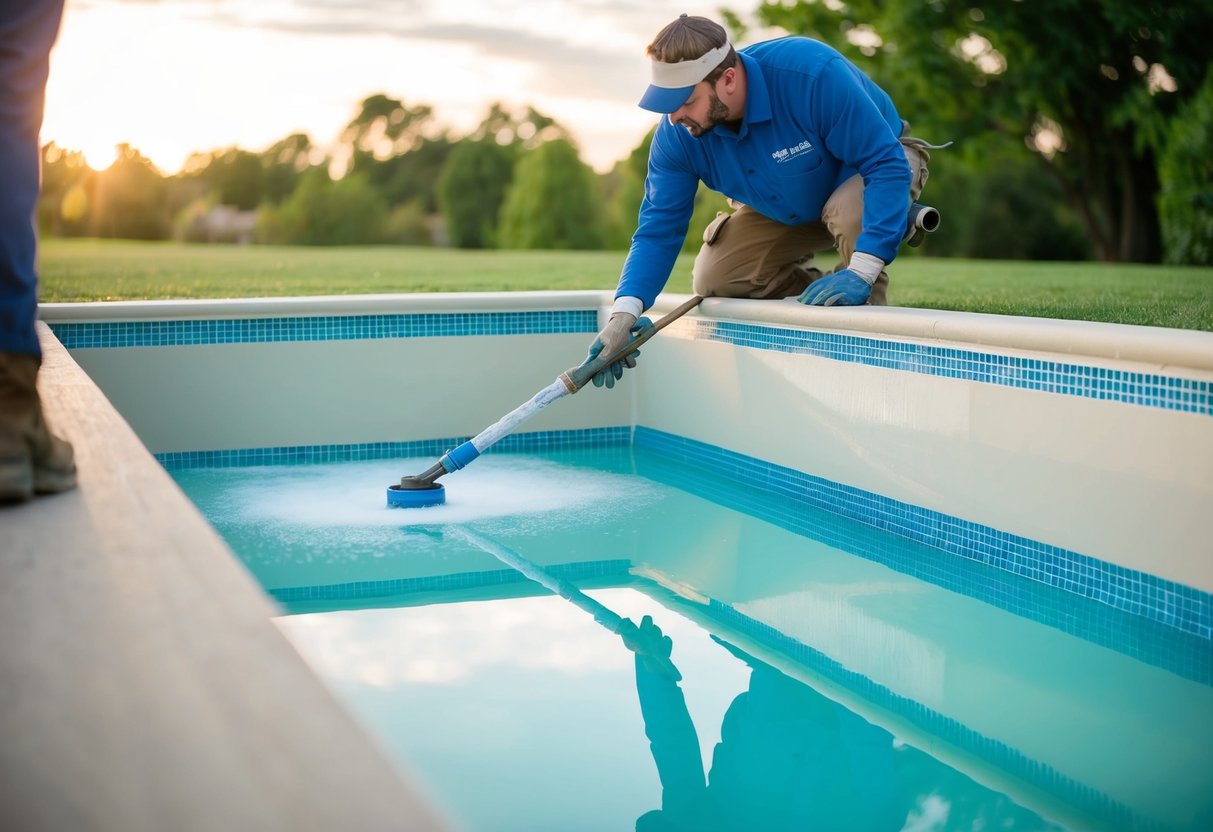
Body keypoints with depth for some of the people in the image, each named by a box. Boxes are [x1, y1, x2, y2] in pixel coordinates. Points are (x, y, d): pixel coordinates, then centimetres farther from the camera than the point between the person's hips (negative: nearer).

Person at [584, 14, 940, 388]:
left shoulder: (812, 73, -40)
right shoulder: (676, 133, -24)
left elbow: (888, 166, -39)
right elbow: (659, 229, -19)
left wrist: (861, 271, -48)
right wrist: (624, 312, -34)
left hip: (877, 162, -4)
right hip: (787, 209, 5)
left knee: (850, 210, -39)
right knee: (713, 279, -11)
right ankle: (828, 295, 9)